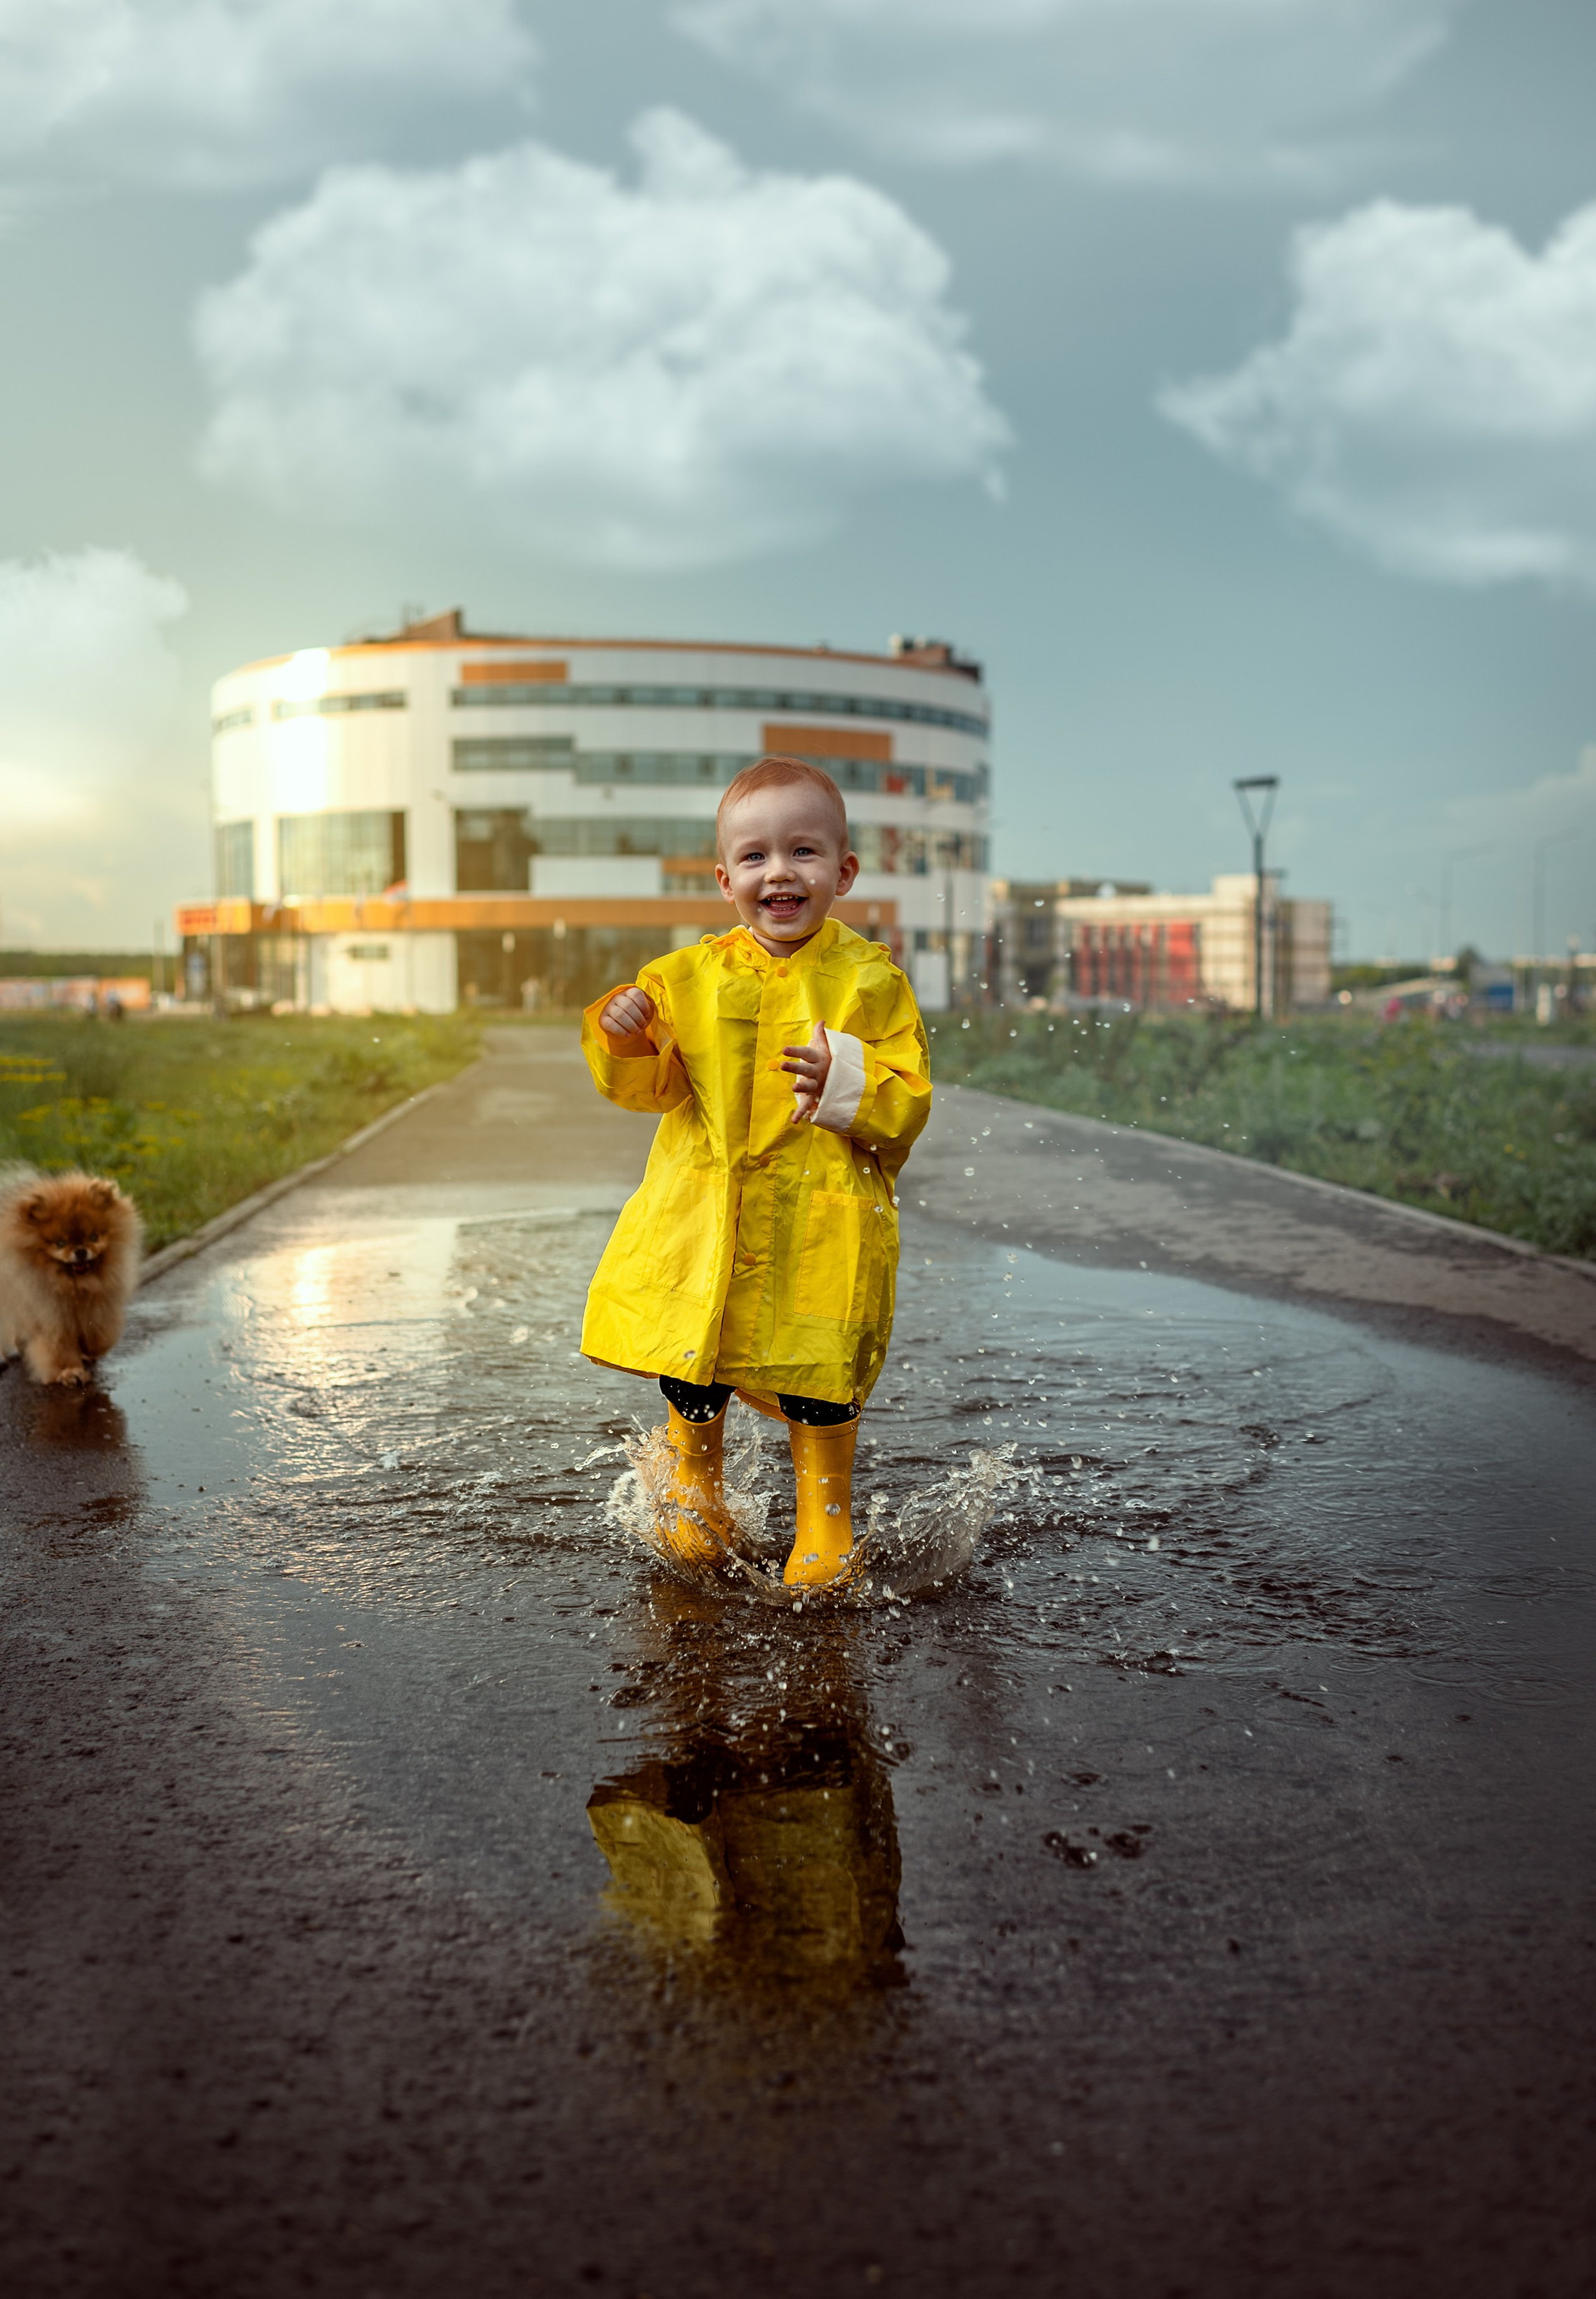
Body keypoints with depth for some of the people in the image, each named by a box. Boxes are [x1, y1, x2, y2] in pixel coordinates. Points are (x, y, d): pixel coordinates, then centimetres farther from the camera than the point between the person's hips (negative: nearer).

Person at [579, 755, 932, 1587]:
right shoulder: (691, 975, 3)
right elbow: (649, 1087, 2)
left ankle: (824, 1523, 26)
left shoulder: (869, 980, -4)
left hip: (821, 1223, -3)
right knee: (690, 1369, 14)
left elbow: (910, 1103, -8)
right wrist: (625, 1040, -17)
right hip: (699, 1214, 3)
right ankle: (696, 1494, 40)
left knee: (815, 1378, 3)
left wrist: (848, 1083, -26)